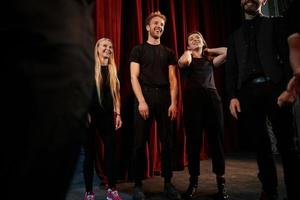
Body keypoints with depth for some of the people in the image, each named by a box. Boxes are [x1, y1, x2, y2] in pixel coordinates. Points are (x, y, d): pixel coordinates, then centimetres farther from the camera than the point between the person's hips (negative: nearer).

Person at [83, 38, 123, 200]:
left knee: (111, 151, 3)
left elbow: (116, 94, 12)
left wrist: (118, 114, 5)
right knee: (90, 153, 3)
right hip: (90, 115, -4)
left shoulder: (113, 70, 12)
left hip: (108, 116, 4)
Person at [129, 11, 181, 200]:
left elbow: (172, 79, 9)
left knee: (167, 142, 4)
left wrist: (173, 102, -5)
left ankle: (168, 183, 14)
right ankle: (138, 184, 9)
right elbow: (134, 77, -2)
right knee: (140, 142, -1)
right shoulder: (138, 50, 8)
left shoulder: (168, 52, 16)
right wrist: (141, 101, -15)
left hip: (165, 98, 3)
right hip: (145, 96, -2)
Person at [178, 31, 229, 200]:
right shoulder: (186, 58, 15)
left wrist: (208, 50, 19)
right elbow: (184, 62, -11)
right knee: (193, 140, -1)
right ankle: (193, 181, 10)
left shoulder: (210, 61, 21)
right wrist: (189, 51, 10)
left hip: (212, 97, 2)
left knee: (217, 139, 0)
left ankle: (221, 182, 8)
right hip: (192, 99, -2)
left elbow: (229, 51, 9)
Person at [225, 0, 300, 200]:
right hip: (248, 92, 3)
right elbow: (231, 69, 14)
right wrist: (233, 96, 1)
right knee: (260, 144, 5)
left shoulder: (276, 23, 14)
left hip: (273, 87, -2)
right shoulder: (235, 35, 21)